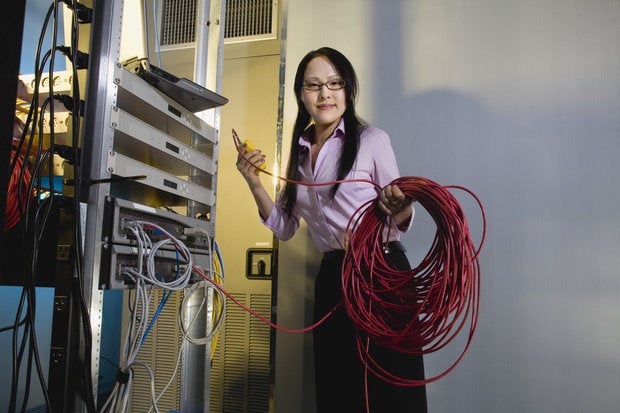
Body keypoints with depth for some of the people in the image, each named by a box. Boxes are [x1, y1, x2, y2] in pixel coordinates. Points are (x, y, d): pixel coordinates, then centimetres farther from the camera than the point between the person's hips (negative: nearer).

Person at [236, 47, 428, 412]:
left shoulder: (371, 140, -4)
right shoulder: (300, 153, 12)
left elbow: (402, 221, -5)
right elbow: (284, 227, 13)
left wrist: (399, 209, -29)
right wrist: (255, 185, -1)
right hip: (333, 277, 5)